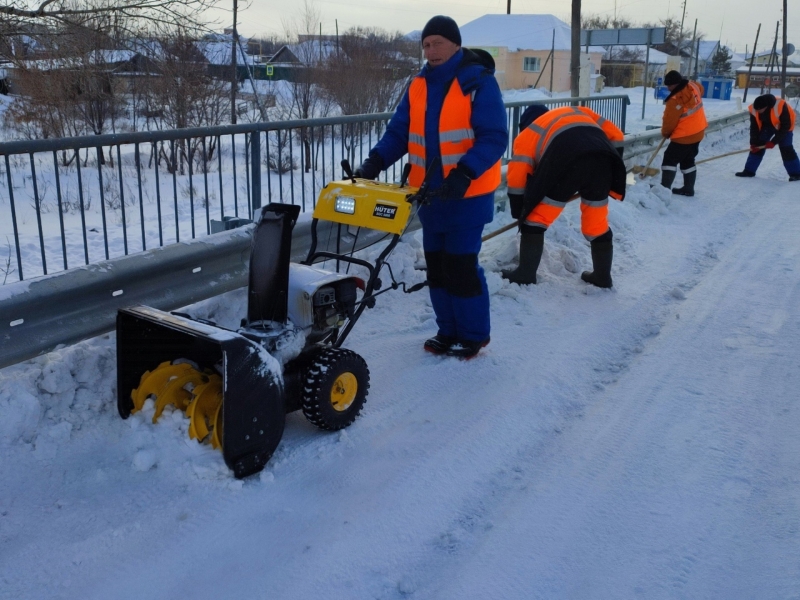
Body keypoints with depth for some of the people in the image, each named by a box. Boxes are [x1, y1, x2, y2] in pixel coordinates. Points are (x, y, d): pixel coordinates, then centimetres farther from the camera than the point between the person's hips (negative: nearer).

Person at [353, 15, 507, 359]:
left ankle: (473, 335, 14)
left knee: (461, 265, -4)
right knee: (437, 266, 11)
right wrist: (375, 162, -11)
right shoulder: (418, 86, 9)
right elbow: (398, 132, 7)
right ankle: (448, 331, 26)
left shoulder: (478, 82, -10)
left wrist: (464, 174, -30)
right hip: (431, 194, 7)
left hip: (467, 194, -6)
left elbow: (494, 137, -17)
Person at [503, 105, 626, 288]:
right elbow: (615, 134, 29)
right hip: (602, 159, 4)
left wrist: (519, 210, 29)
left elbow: (517, 175, 20)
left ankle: (526, 274, 13)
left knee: (535, 219, 13)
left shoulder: (527, 134, 29)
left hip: (566, 162, -4)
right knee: (597, 223, 21)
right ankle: (603, 276, 32)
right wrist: (613, 167, 36)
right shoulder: (578, 111, 38)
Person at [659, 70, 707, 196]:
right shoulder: (694, 87, -4)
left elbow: (669, 121, -17)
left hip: (684, 136, -8)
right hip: (698, 132, 8)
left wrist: (665, 133, 4)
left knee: (670, 160, 1)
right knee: (688, 161, 18)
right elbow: (701, 89, 23)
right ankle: (688, 189, 23)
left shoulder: (675, 100, -27)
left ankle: (664, 188, -2)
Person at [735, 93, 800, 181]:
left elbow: (786, 126, -29)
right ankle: (749, 170, 3)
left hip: (783, 126, -5)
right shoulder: (754, 109, -25)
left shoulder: (781, 107, -39)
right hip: (767, 125, 5)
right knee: (757, 145, -4)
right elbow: (754, 127, -12)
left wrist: (774, 142, -29)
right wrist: (754, 143, -17)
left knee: (786, 149, -13)